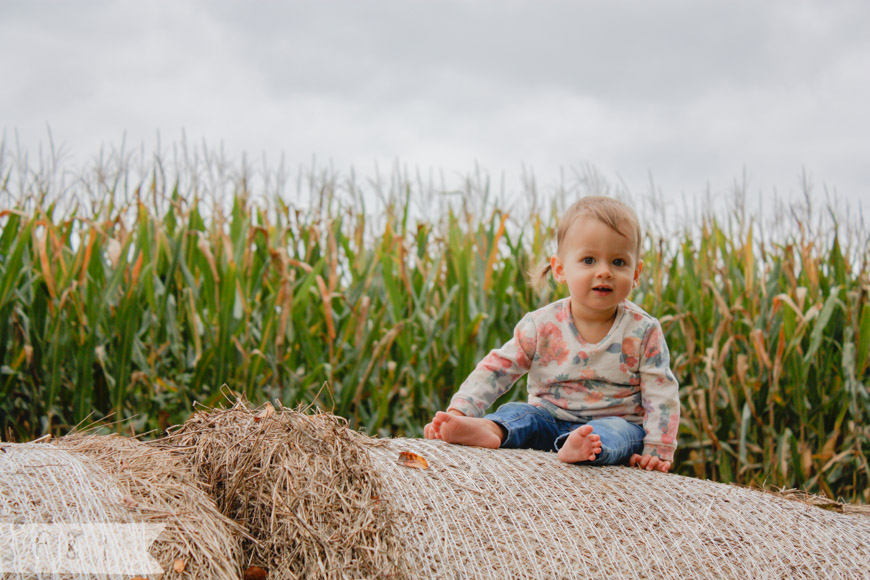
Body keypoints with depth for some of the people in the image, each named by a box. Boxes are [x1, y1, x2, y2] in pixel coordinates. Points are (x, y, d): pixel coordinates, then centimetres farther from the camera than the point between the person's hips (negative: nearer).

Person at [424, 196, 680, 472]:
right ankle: (491, 430, -54)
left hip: (616, 422, -2)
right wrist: (458, 412, -16)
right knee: (517, 413, -22)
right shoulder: (541, 325, -2)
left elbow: (661, 394, -3)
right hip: (550, 418, 3)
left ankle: (591, 446, -64)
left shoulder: (644, 332, -3)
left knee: (623, 432, -33)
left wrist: (658, 450, -15)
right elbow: (496, 369, -2)